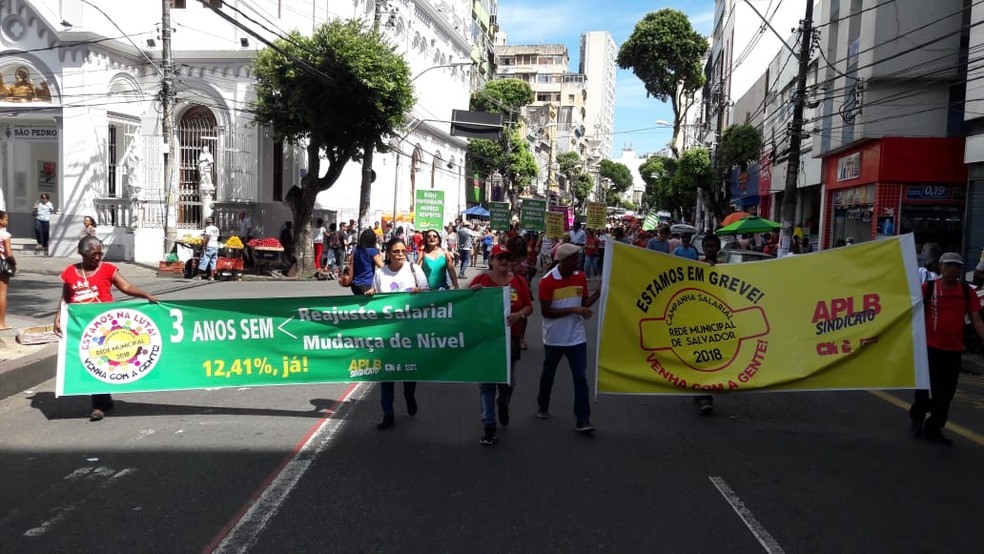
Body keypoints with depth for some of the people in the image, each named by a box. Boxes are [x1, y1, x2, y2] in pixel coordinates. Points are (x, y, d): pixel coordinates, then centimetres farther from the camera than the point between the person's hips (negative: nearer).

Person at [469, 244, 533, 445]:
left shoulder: (519, 281, 3)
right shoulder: (481, 280, -3)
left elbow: (529, 307, 4)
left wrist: (519, 314, -16)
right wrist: (472, 292, -20)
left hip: (510, 338, 2)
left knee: (508, 381, 13)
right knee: (487, 382, 1)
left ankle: (502, 404, 46)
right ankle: (488, 425, 9)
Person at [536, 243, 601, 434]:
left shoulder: (580, 277, -2)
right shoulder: (547, 281, -17)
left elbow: (584, 303, 6)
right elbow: (545, 312, -19)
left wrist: (599, 292, -10)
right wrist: (573, 310, -25)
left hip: (576, 337, 3)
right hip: (554, 338, -3)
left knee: (581, 377, -1)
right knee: (548, 374, 16)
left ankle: (582, 420, 2)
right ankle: (542, 406, 39)